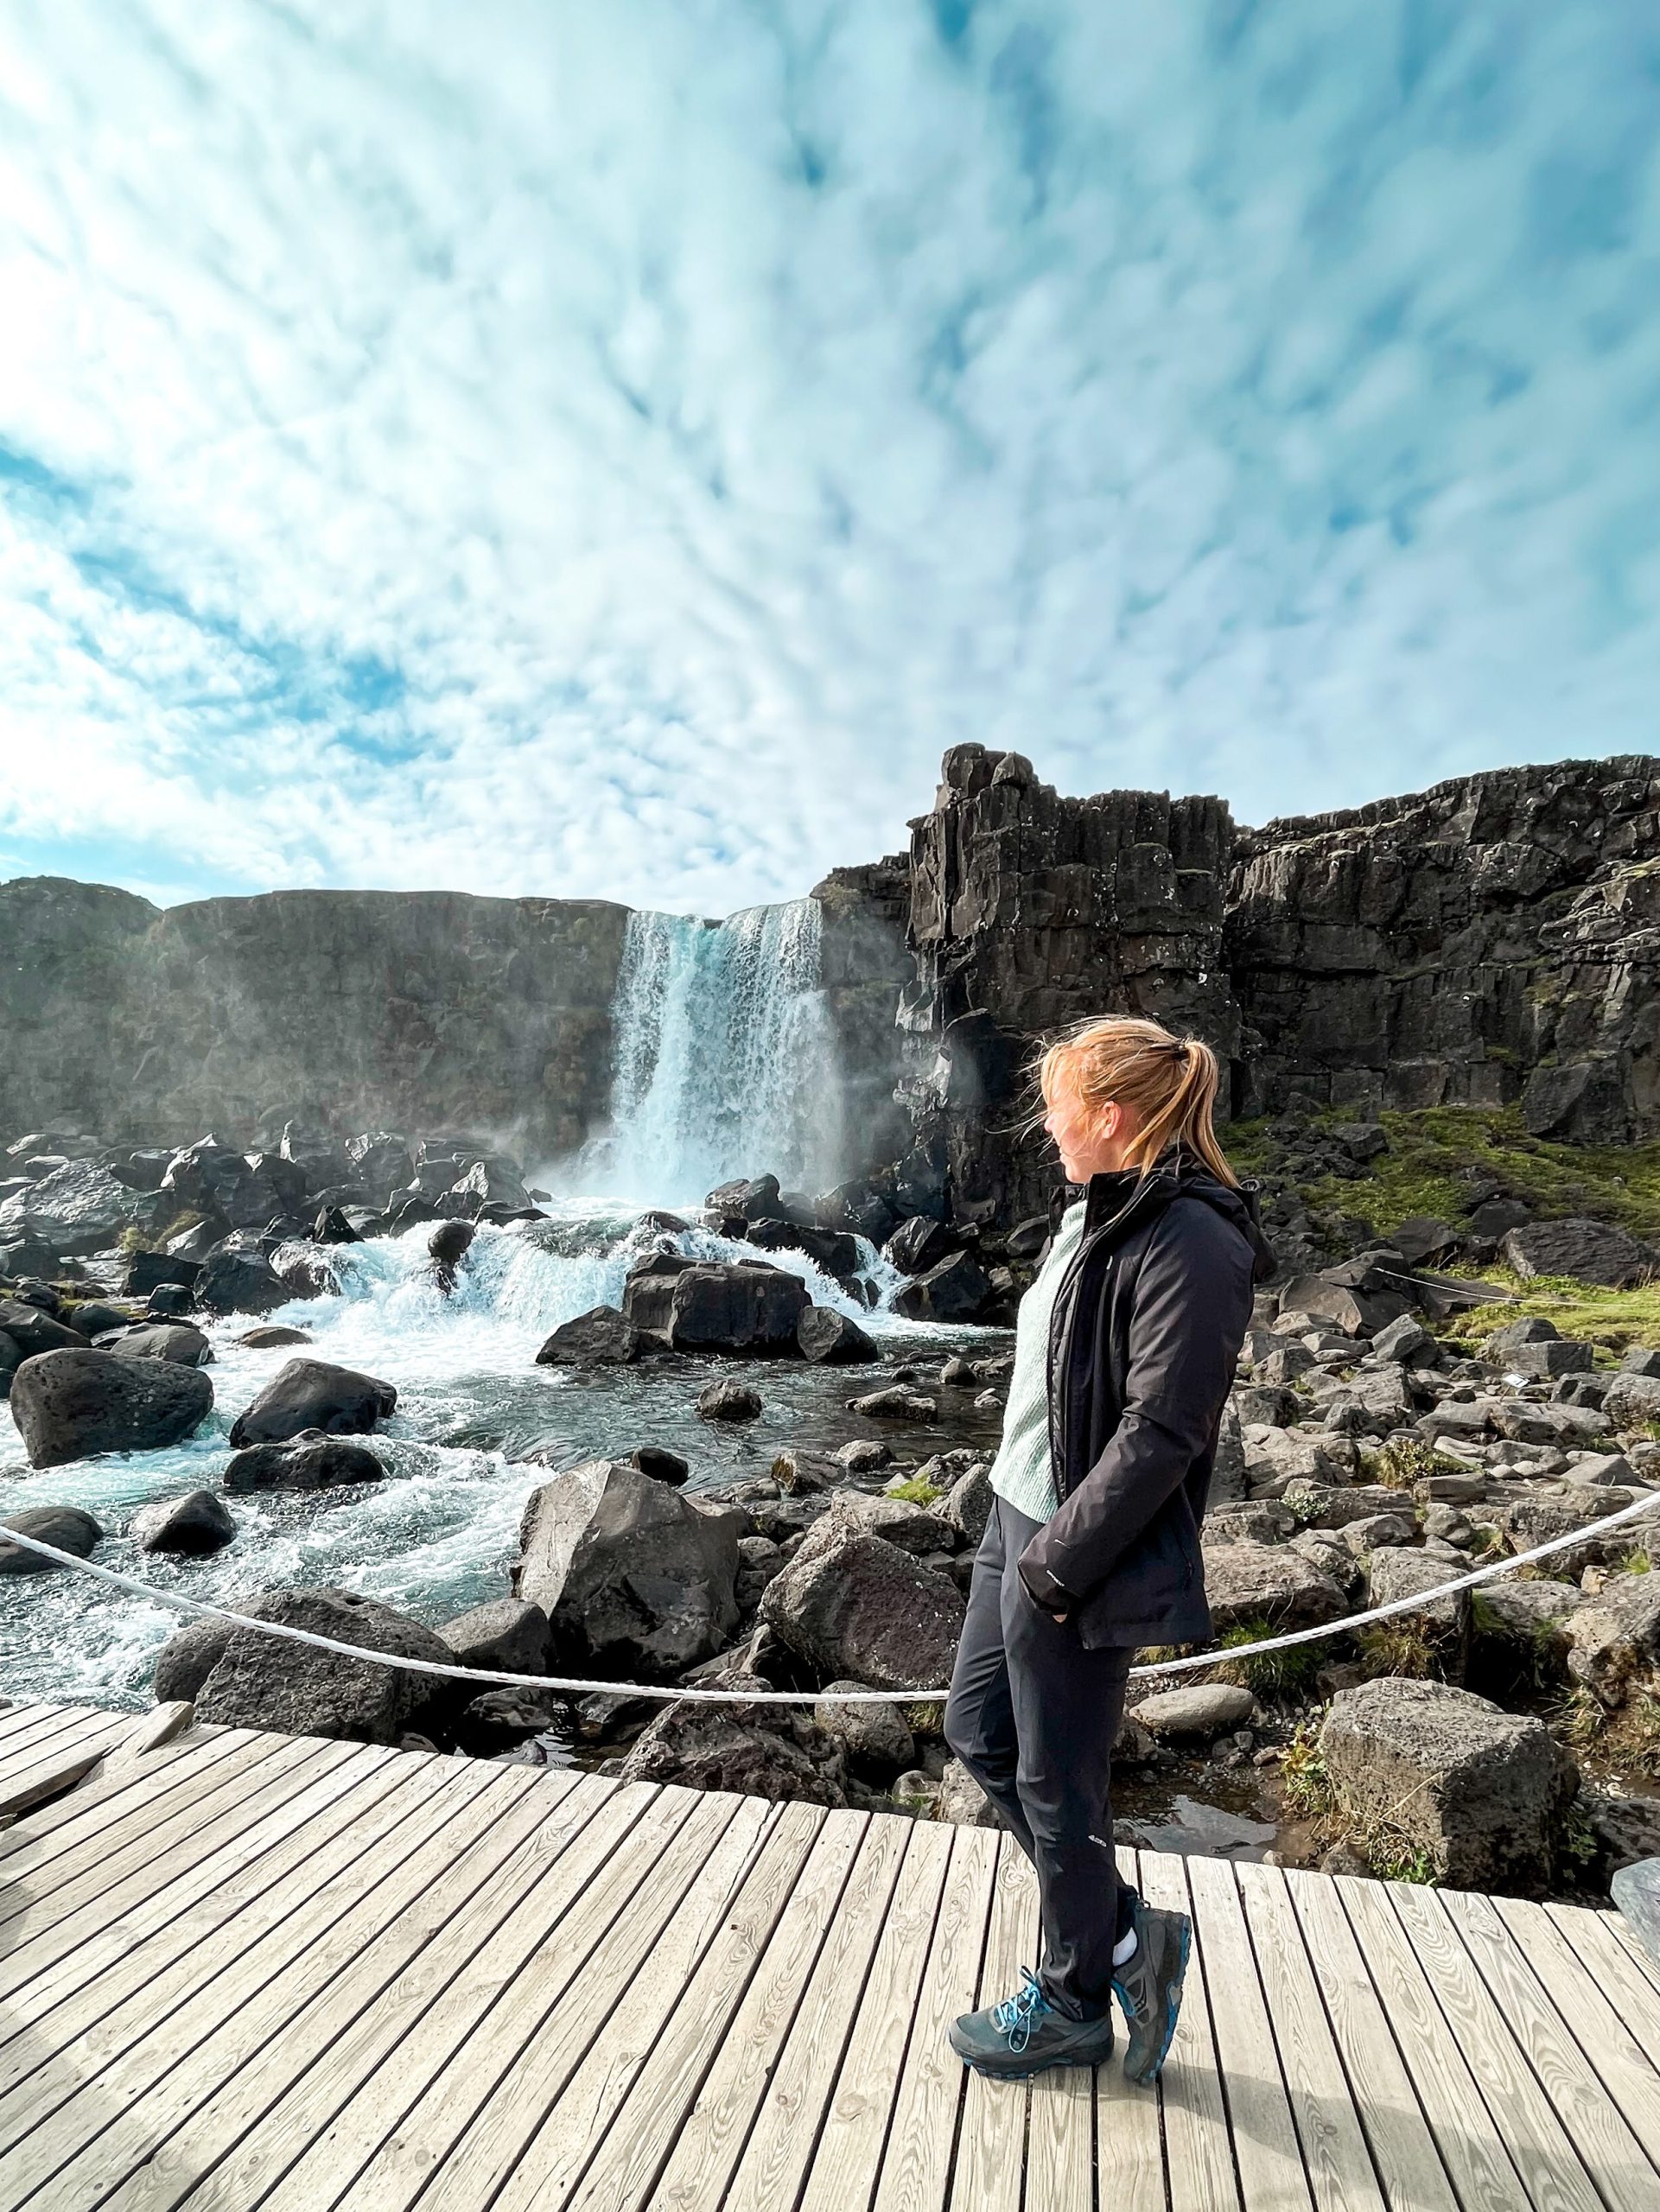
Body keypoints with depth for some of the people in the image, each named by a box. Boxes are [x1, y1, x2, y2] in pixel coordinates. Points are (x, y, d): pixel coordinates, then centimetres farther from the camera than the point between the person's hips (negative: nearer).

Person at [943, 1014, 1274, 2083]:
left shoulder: (1192, 1246, -22)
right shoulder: (1100, 1215, 7)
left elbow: (1160, 1434, -23)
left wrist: (1058, 1562, -18)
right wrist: (1020, 1529, 14)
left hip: (1081, 1560, -9)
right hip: (1019, 1520, 9)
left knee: (1056, 1786, 11)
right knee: (980, 1731, 20)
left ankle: (1075, 2004, 38)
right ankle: (1124, 1935, 38)